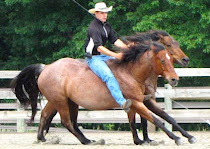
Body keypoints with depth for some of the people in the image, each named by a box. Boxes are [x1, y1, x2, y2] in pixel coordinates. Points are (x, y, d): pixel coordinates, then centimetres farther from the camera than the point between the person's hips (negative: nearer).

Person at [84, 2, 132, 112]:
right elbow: (99, 48, -27)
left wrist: (127, 47, -9)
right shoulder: (94, 28, -18)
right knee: (109, 76, -30)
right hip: (94, 58, -10)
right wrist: (115, 55, -34)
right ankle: (122, 102, -44)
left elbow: (115, 40, 9)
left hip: (104, 55, 10)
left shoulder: (106, 26, 12)